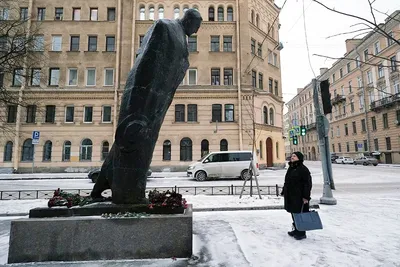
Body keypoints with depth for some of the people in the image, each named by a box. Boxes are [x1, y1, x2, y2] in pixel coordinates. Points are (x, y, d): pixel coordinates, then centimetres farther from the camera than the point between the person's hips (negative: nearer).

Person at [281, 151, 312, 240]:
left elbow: (307, 184, -16)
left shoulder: (303, 169, -12)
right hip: (290, 196, 8)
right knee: (294, 214, 17)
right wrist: (284, 192, 19)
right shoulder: (290, 168, 13)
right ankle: (296, 230, 30)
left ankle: (301, 233, 13)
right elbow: (286, 182, 20)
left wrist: (306, 197, -20)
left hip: (299, 197, -8)